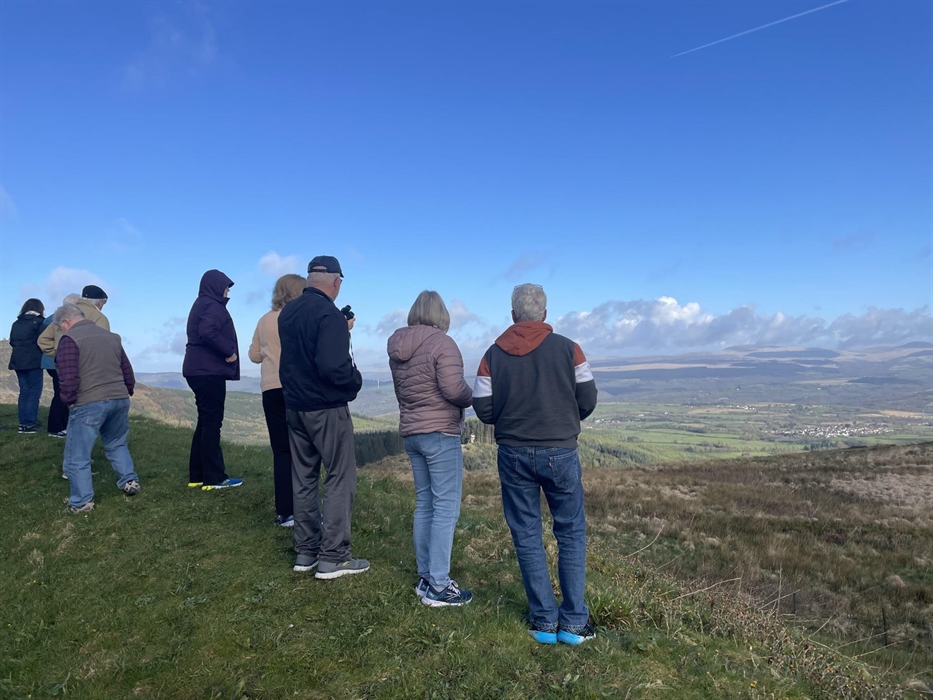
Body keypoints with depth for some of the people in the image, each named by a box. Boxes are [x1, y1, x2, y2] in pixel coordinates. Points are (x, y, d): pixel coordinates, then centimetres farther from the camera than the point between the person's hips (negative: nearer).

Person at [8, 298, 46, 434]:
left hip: (18, 360, 6)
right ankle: (30, 423, -7)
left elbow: (12, 341, 13)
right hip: (33, 361, -6)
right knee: (34, 391, -2)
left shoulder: (16, 323, 13)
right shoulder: (39, 321, -5)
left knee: (24, 391, 10)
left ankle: (23, 423, 9)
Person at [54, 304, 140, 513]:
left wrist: (69, 400, -1)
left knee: (77, 456, 5)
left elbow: (68, 376, -15)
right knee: (116, 444, 27)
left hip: (89, 403, -6)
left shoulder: (69, 339, -6)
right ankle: (129, 480, 23)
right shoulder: (111, 336, 16)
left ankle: (82, 502, 7)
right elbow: (127, 371, 17)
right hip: (120, 399, 7)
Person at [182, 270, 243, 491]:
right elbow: (208, 332, -28)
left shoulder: (202, 305, 20)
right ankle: (214, 478, -2)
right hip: (209, 371, -10)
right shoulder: (212, 306, -11)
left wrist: (224, 351, 11)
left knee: (205, 422, 12)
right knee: (212, 423, -6)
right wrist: (229, 351, -18)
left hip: (199, 370, 10)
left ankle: (197, 475, 16)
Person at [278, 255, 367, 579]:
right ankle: (333, 556, 4)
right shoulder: (330, 315, -18)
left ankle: (306, 550, 22)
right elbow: (332, 366, -27)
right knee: (340, 478, 1)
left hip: (294, 406, 8)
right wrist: (357, 379, -8)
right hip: (327, 409, -8)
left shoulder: (287, 312, 8)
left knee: (304, 478, 14)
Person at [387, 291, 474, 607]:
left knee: (424, 505, 16)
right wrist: (472, 397, -2)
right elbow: (454, 389, -21)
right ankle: (437, 587, 3)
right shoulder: (442, 343, -14)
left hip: (410, 433, 8)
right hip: (440, 433, -8)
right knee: (446, 508, -1)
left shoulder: (397, 348, 8)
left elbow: (402, 391, 13)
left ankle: (425, 577, 24)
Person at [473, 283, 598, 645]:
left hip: (514, 454, 1)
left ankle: (544, 621, 19)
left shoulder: (494, 354, -3)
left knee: (526, 536, 12)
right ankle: (574, 621, 16)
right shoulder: (567, 348, -5)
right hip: (561, 452, -1)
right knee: (571, 534, 13)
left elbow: (483, 409, -2)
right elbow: (587, 400, -1)